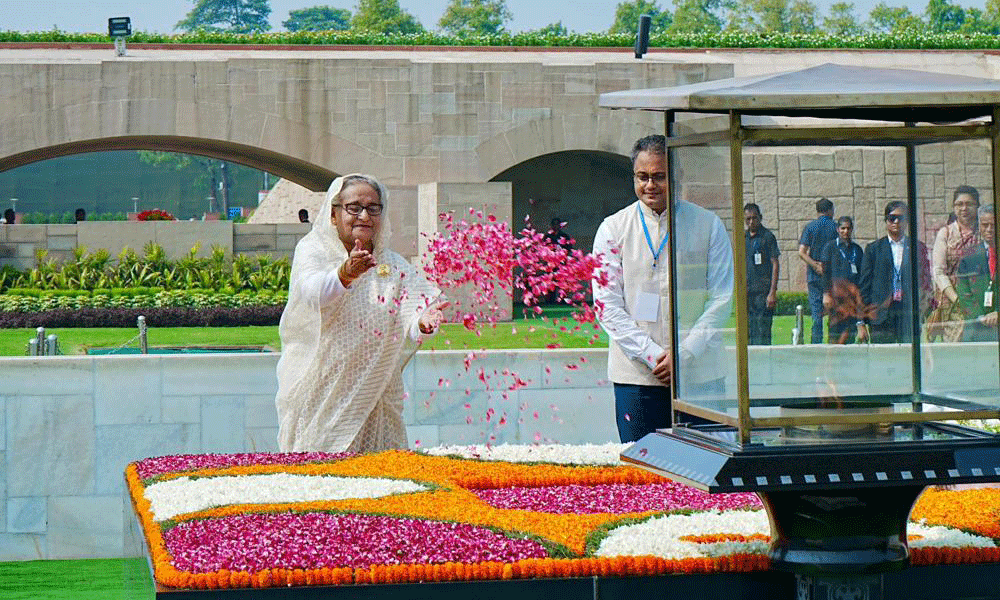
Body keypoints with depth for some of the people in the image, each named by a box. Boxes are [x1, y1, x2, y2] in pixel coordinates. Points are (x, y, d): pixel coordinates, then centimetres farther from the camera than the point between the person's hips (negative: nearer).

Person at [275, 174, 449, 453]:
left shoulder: (394, 265, 10)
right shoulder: (312, 250, 2)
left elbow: (407, 327, -5)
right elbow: (312, 291, -22)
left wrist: (423, 323, -29)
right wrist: (345, 275, -42)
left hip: (374, 396, 3)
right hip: (319, 395, -2)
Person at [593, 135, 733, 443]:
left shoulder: (708, 226, 4)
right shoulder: (613, 229, 4)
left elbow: (722, 299, 2)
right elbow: (608, 305, -1)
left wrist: (684, 354, -10)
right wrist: (653, 356, -11)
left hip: (699, 377, 0)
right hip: (636, 377, 0)